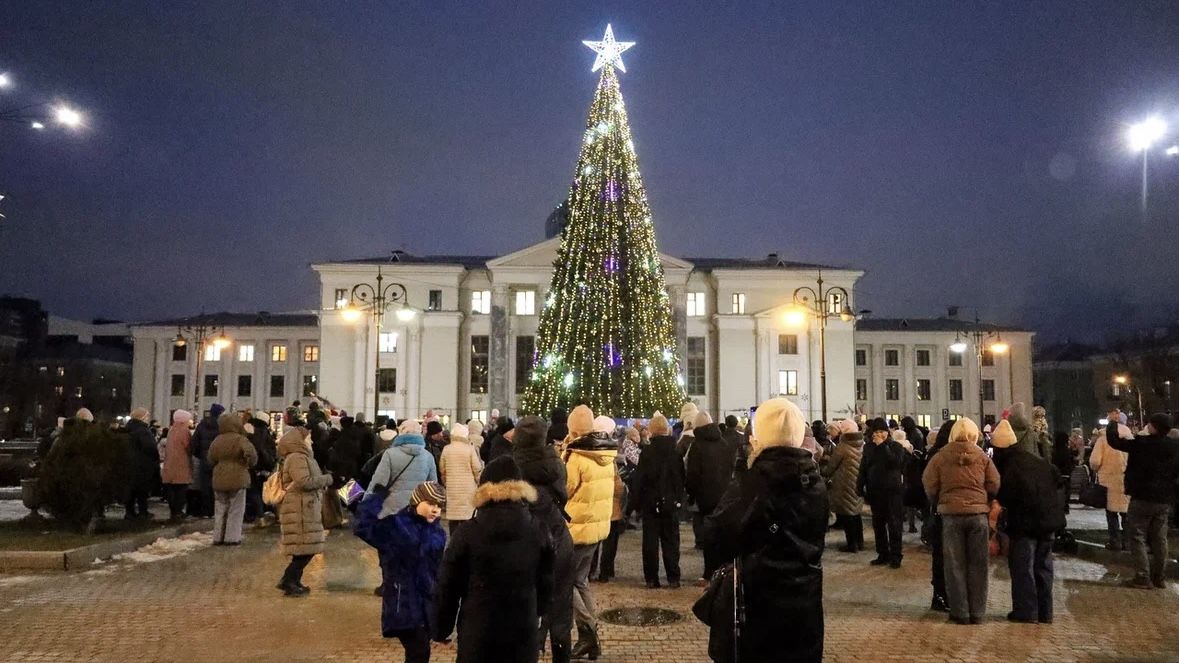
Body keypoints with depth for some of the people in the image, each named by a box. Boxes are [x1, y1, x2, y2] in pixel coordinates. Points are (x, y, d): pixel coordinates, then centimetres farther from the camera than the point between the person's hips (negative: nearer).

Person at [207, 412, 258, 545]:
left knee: (220, 509, 15)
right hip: (237, 479, -4)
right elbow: (251, 453, -27)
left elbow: (211, 460, 11)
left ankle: (218, 537, 18)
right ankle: (232, 537, 4)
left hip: (219, 480, 5)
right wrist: (250, 464, -8)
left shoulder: (217, 440, 3)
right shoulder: (240, 439, -13)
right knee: (236, 510, 5)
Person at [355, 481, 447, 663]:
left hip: (428, 605, 6)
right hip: (402, 604, -6)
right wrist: (377, 496, -20)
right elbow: (363, 526, -23)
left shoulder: (438, 532, 7)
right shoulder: (395, 526, -11)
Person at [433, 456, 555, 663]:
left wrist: (441, 628, 8)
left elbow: (448, 585, -4)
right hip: (523, 629, 2)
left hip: (478, 629, -2)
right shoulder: (538, 531, -2)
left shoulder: (468, 533, -9)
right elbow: (546, 581, 7)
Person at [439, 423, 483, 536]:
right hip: (468, 489, -3)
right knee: (466, 515, 0)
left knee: (452, 516, 9)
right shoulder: (470, 449, -8)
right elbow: (477, 469, -5)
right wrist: (480, 484, 11)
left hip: (452, 489, 3)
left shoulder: (446, 449, 0)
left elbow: (442, 470, 7)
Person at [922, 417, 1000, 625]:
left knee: (955, 565, 7)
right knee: (978, 565, 11)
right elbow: (994, 485, 0)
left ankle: (960, 613, 9)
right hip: (978, 513, 1)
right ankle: (977, 612, 15)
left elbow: (929, 485, -3)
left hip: (951, 513, -1)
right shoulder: (982, 456, 2)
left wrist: (939, 503, 15)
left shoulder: (940, 456, -1)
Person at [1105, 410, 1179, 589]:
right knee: (1159, 539, 13)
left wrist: (1113, 422, 0)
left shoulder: (1141, 443, -18)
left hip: (1142, 498, -5)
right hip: (1164, 500, 5)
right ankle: (1160, 578, 19)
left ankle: (1143, 578, -3)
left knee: (1138, 538, 1)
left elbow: (1114, 440, -14)